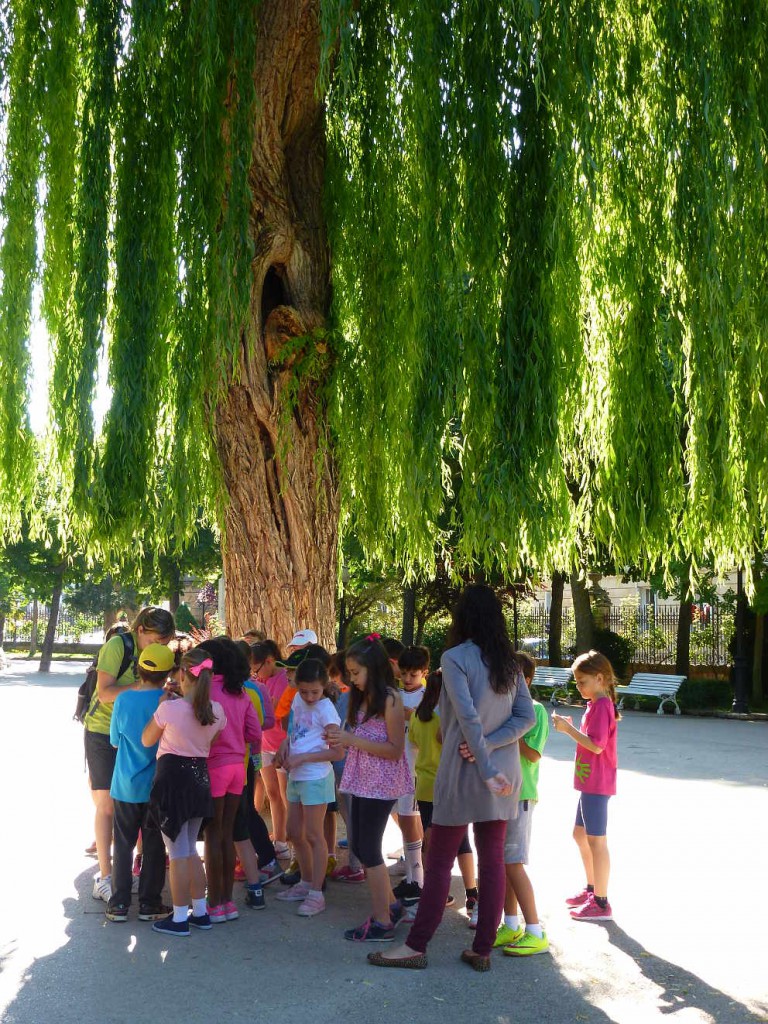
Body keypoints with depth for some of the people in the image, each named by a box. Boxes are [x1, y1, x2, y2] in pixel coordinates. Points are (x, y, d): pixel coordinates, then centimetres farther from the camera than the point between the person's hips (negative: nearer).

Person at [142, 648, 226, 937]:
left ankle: (179, 918, 11)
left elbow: (147, 740, -3)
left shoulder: (169, 708, -18)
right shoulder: (216, 711, -4)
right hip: (200, 777, 5)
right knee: (190, 849, 20)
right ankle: (200, 912, 25)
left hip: (172, 777, -5)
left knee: (178, 852, 3)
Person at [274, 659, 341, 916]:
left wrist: (301, 758, -19)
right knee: (294, 833, 14)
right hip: (296, 776, 8)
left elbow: (337, 751, -17)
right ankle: (306, 883, 29)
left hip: (315, 777, -8)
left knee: (313, 835, -3)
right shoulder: (298, 700, 5)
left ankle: (316, 894, 4)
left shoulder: (326, 709, -16)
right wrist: (285, 744, -1)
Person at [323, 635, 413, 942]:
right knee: (360, 847, 13)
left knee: (368, 850, -3)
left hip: (381, 784, -9)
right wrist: (340, 737, -4)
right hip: (362, 780, 9)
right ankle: (390, 905, 29)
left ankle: (382, 923, 7)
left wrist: (351, 739, -21)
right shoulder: (363, 698, 11)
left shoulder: (390, 699, -14)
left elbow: (395, 750, -18)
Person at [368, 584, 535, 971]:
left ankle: (416, 946, 12)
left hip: (464, 772, -6)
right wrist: (487, 746, -10)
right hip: (505, 772, 6)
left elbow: (469, 718, -21)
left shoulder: (455, 658, -14)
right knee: (492, 859, 9)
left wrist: (487, 770, -19)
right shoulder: (509, 661, 5)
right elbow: (526, 717, 0)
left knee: (439, 862, 4)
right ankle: (483, 950, 15)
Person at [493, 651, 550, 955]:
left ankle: (536, 933, 0)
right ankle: (512, 926, 21)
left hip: (519, 795, -7)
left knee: (513, 863, -8)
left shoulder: (535, 710, -9)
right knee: (501, 862, 10)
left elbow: (533, 754, -16)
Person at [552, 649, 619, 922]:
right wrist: (571, 728, 4)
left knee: (596, 841, -4)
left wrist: (569, 729, -20)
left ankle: (600, 903, 3)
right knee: (580, 834, 21)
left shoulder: (602, 706, -17)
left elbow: (596, 745, -25)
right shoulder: (596, 704, 14)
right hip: (590, 782, 11)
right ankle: (592, 889, 35)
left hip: (597, 784, -11)